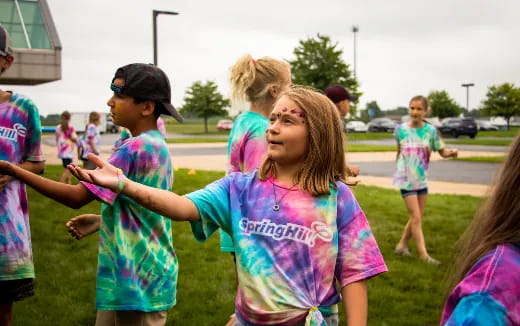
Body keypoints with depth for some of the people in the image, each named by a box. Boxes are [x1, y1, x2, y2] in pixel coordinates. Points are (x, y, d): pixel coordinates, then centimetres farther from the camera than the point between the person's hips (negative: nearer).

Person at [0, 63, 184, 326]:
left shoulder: (133, 149, -20)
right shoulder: (158, 147, 8)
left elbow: (77, 197, -20)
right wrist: (100, 222, 11)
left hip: (137, 281, -9)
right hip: (141, 276, 9)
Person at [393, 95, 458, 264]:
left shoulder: (431, 130, -5)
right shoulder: (400, 129, -6)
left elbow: (442, 151, -3)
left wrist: (451, 152, -24)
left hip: (422, 179, 3)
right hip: (406, 179, -3)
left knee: (417, 218, 12)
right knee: (416, 218, -6)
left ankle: (402, 244, 30)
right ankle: (424, 255, -3)